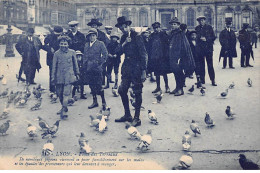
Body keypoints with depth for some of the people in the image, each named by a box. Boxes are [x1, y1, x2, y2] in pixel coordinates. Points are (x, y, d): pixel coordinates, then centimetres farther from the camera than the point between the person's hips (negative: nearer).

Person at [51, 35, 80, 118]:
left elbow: (75, 63, 13)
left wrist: (77, 73, 18)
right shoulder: (57, 53, 2)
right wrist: (53, 77, 3)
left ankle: (63, 111, -12)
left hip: (68, 75, -2)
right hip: (59, 76, 2)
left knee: (66, 93, -10)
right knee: (59, 93, 9)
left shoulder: (72, 52, 2)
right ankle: (64, 107, 30)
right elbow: (54, 66, 6)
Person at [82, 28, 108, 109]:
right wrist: (84, 68, 9)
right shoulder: (86, 45, 14)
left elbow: (105, 55, -4)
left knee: (99, 86, -4)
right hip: (88, 69, 5)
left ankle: (103, 102, 9)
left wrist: (99, 63, -8)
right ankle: (95, 102, 19)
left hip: (96, 68, -5)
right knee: (92, 86, 9)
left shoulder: (100, 44, 0)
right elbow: (85, 56, 16)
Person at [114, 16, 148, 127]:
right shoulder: (123, 38, 12)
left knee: (137, 93, 0)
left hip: (136, 68, -7)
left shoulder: (137, 37, -8)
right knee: (122, 90, 7)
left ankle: (137, 118, 8)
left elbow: (143, 54, -10)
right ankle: (127, 115, 21)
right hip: (126, 68, 7)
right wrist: (124, 43, -8)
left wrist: (143, 71, -14)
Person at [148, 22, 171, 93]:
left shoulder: (163, 34, -2)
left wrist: (166, 55, -13)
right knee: (156, 73, 10)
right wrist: (149, 57, 5)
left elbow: (166, 45, -6)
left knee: (164, 73, -1)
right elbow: (149, 47, 11)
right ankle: (158, 87, 20)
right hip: (154, 57, 4)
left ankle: (167, 87, 11)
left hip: (162, 57, -4)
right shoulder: (152, 36, 9)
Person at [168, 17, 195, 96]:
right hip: (172, 58, 7)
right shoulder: (172, 34, 14)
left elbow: (183, 47, -14)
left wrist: (179, 58, -19)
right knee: (175, 72, 12)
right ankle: (177, 88, 20)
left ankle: (180, 89, 2)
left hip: (178, 58, -7)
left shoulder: (181, 34, -9)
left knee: (179, 72, -4)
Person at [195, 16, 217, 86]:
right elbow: (195, 37, 13)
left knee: (210, 64, -3)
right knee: (201, 65, 3)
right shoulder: (197, 28, 10)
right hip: (200, 49, 2)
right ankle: (202, 80, 12)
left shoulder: (209, 27, 4)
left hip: (208, 48, -2)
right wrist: (200, 38, -5)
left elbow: (213, 37, 3)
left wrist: (206, 39, -10)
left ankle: (213, 80, 2)